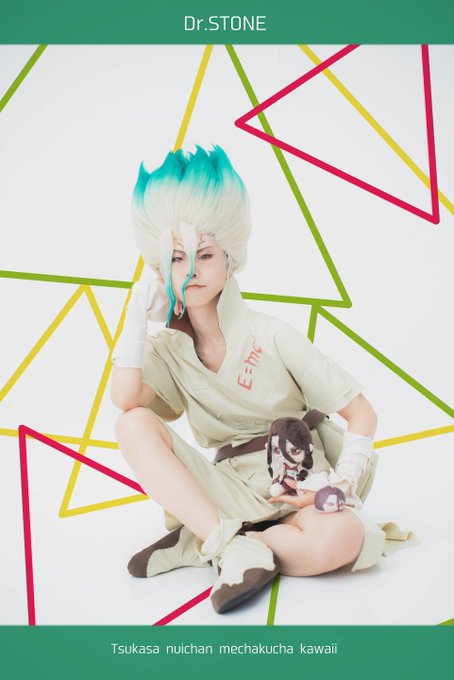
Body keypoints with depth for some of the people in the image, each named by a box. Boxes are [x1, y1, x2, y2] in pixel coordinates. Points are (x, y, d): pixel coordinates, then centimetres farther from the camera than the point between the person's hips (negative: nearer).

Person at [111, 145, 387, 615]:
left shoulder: (270, 337, -5)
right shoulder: (168, 348, 5)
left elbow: (361, 413, -3)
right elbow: (123, 399, -17)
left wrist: (340, 488, -16)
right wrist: (138, 316, -10)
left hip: (295, 488, -2)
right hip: (228, 491, 2)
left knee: (343, 539, -37)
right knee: (134, 424, -21)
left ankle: (199, 545, -17)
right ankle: (233, 545, -28)